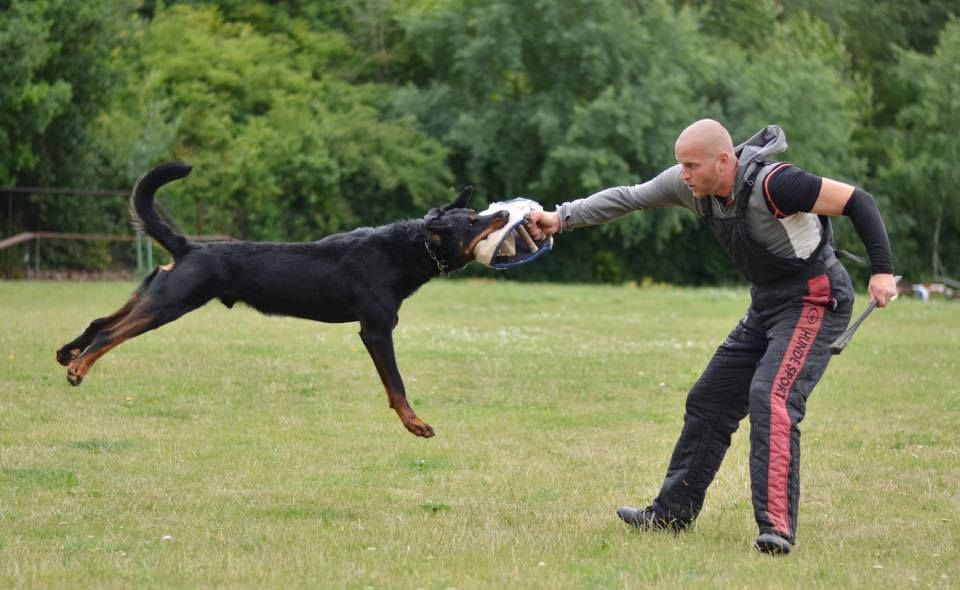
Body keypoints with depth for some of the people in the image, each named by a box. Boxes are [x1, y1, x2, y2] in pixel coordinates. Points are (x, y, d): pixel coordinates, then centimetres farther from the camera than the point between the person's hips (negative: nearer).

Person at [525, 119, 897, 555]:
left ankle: (777, 527, -32)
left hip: (815, 301, -9)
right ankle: (672, 512, 22)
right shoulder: (691, 185, -5)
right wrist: (561, 218, 2)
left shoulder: (774, 184, -28)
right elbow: (627, 198, 7)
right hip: (766, 306, 9)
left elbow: (858, 202, -23)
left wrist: (882, 271, -24)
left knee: (771, 397, -27)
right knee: (709, 402, 11)